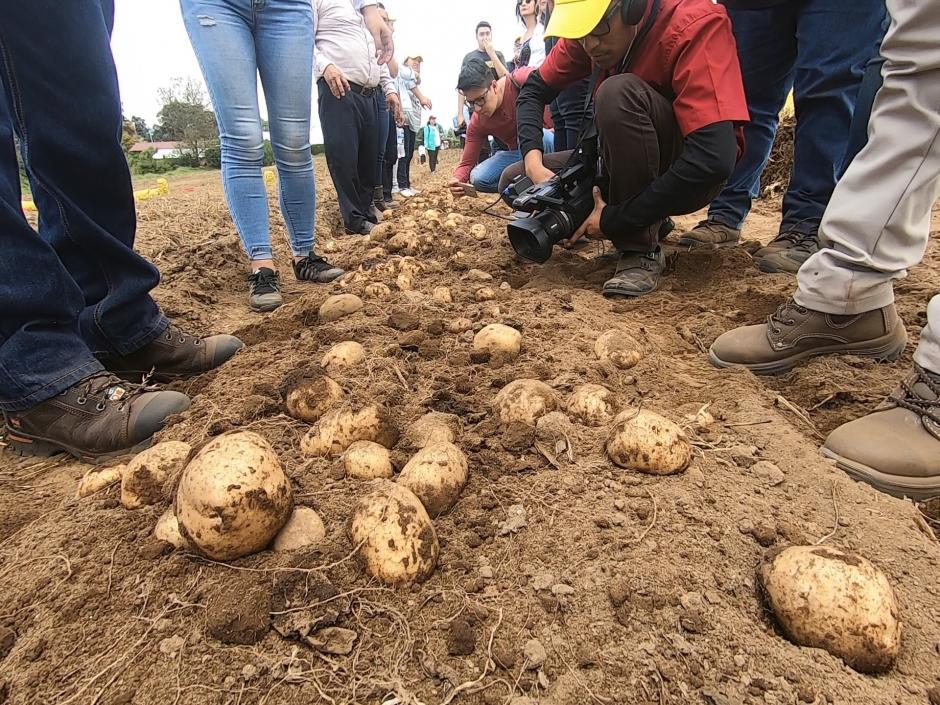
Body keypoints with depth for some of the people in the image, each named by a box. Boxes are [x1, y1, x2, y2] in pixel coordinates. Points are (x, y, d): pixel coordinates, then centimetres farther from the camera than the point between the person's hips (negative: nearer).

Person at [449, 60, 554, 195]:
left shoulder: (520, 79, -25)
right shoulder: (477, 123, -11)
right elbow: (467, 162, -7)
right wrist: (458, 179, -30)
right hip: (518, 153, 4)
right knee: (478, 178, -18)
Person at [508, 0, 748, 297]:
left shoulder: (696, 24, -25)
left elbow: (713, 158, -35)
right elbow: (534, 90, 0)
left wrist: (615, 220, -31)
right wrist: (534, 164, -19)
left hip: (690, 176, -6)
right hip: (626, 163, 7)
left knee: (619, 92, -32)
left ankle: (642, 250, -20)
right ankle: (650, 221, 6)